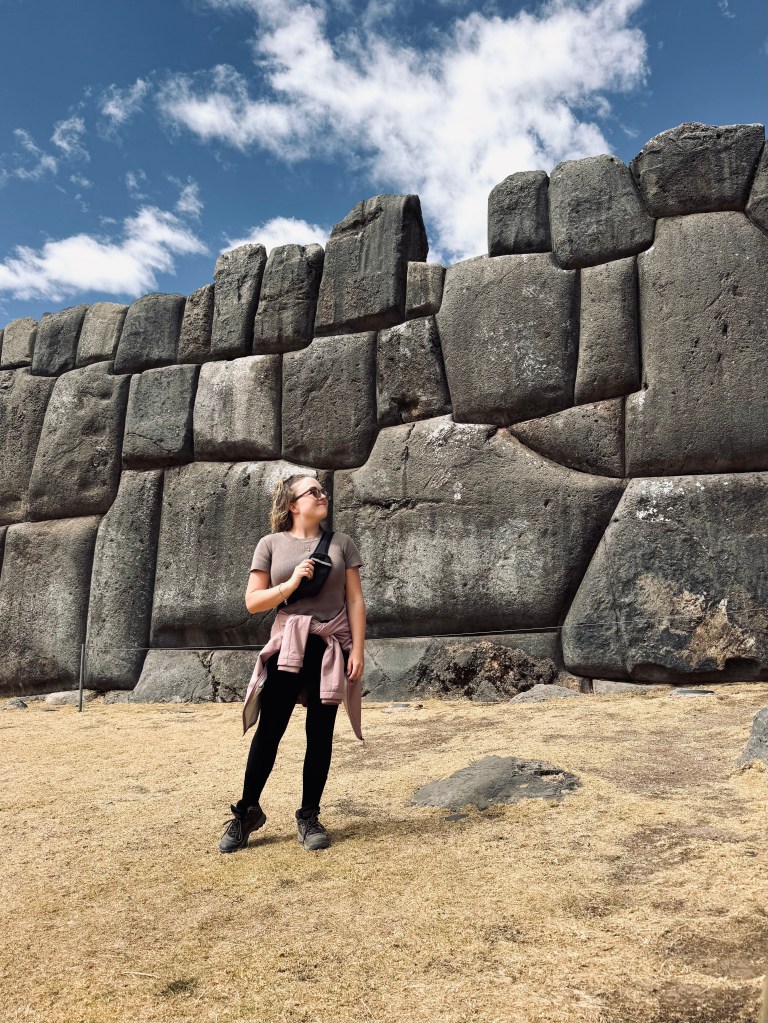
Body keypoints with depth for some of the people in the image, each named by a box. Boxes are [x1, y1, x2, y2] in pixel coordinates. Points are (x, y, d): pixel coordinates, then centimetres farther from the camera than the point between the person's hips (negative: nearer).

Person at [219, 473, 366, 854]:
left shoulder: (341, 543, 6)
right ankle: (247, 811, 18)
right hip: (287, 646, -1)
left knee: (320, 733, 6)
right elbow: (253, 602, 1)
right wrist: (291, 583, -14)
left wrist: (358, 649, -4)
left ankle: (309, 817, 19)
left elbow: (355, 600, 4)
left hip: (331, 647, 1)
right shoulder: (271, 544, 4)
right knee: (269, 728, 1)